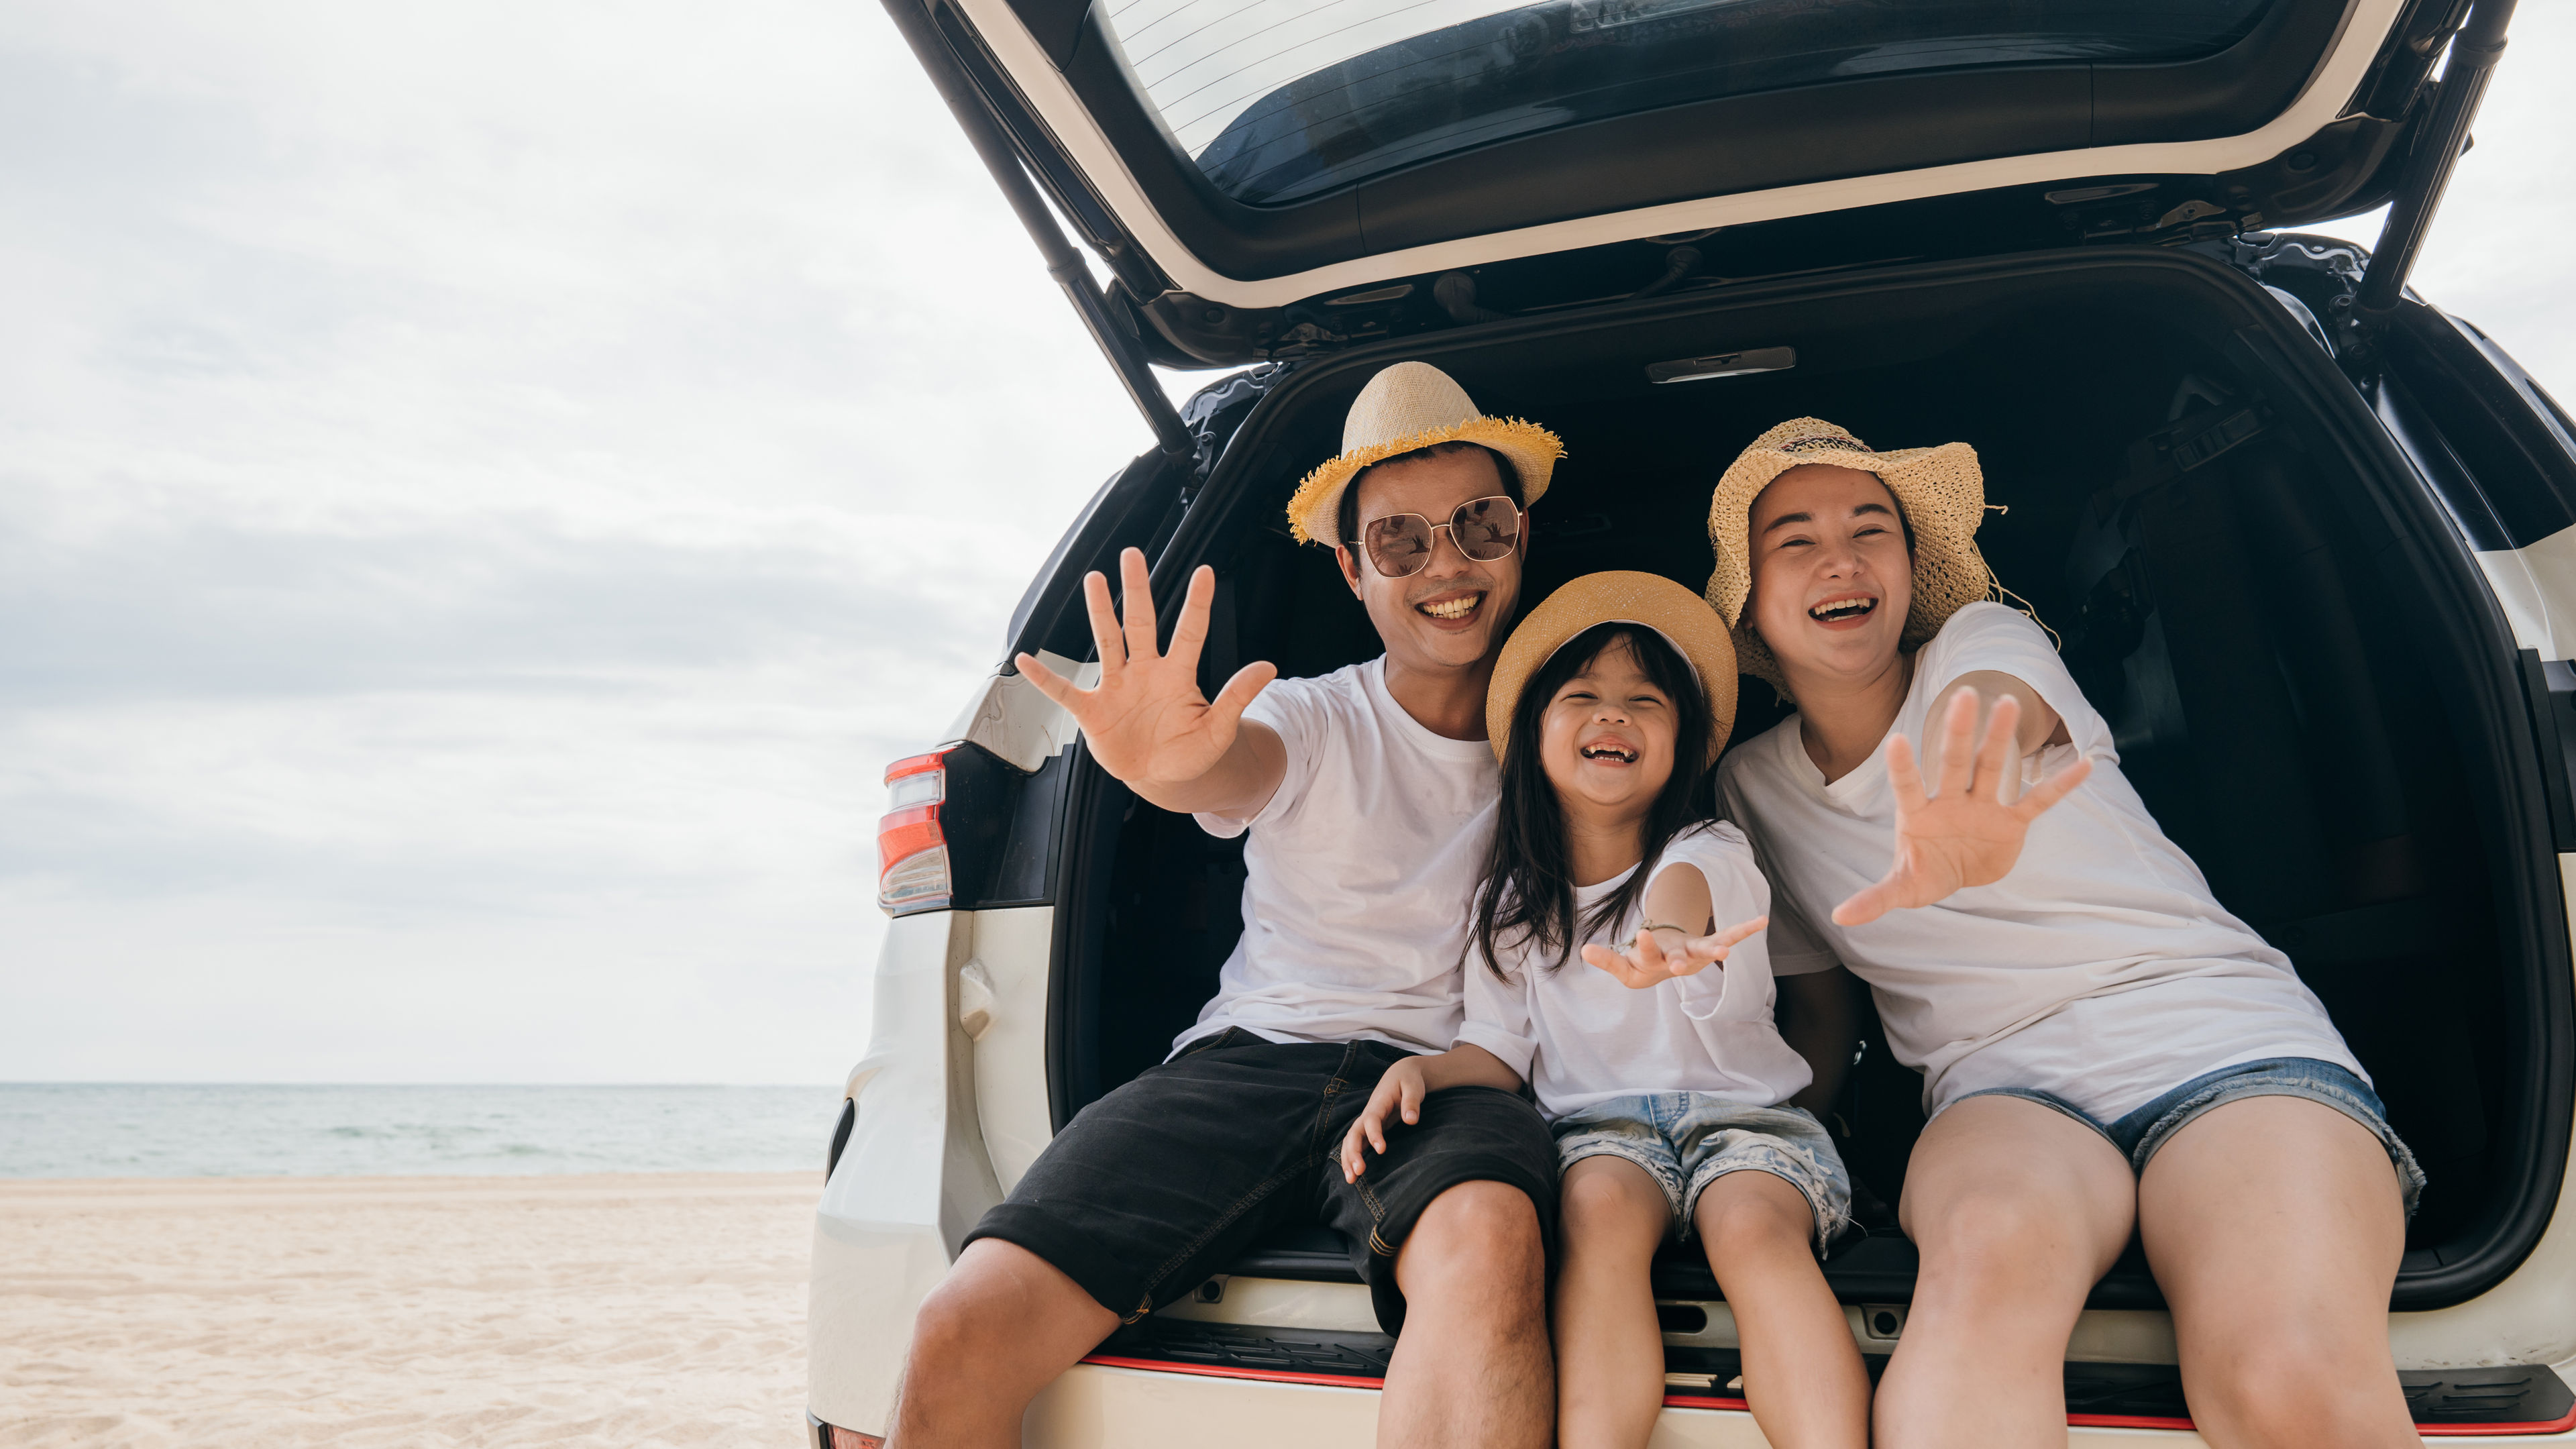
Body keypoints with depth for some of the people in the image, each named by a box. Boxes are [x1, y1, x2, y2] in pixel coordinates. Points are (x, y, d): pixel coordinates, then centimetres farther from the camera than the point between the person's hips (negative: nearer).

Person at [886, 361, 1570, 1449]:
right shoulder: (1311, 721, 7)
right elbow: (1236, 771, -16)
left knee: (1488, 1242, -40)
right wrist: (1166, 764, -41)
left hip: (1446, 1079, 0)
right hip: (1251, 1058, 1)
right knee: (958, 1341, -19)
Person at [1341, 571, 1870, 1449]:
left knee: (1753, 1226, -33)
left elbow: (1683, 884, -27)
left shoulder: (1708, 853, 0)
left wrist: (1667, 933, -54)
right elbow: (1499, 1052, 12)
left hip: (1740, 1111, -1)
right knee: (1601, 1204, -33)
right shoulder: (1512, 902, 10)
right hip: (1599, 1122, 1)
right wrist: (1421, 1070, -12)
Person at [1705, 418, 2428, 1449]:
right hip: (2002, 1089, 2)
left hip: (2219, 1033, -1)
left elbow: (1988, 706, -24)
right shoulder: (1751, 789, 12)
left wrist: (1972, 794, -50)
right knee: (1991, 1250, -38)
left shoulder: (1982, 640, 3)